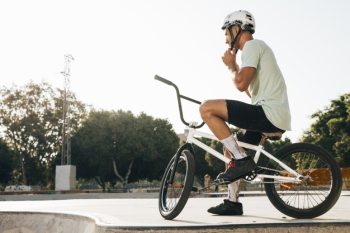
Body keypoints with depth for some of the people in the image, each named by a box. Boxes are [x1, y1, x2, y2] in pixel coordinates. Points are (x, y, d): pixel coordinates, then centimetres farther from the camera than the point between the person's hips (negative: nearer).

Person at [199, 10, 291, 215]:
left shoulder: (252, 46, -5)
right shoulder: (258, 48, 26)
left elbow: (241, 84, -20)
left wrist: (231, 65, 0)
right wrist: (235, 67, 26)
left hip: (269, 113, -11)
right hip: (279, 119, 11)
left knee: (207, 108, -15)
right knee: (230, 146, 21)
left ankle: (242, 160, -12)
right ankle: (233, 203, 22)